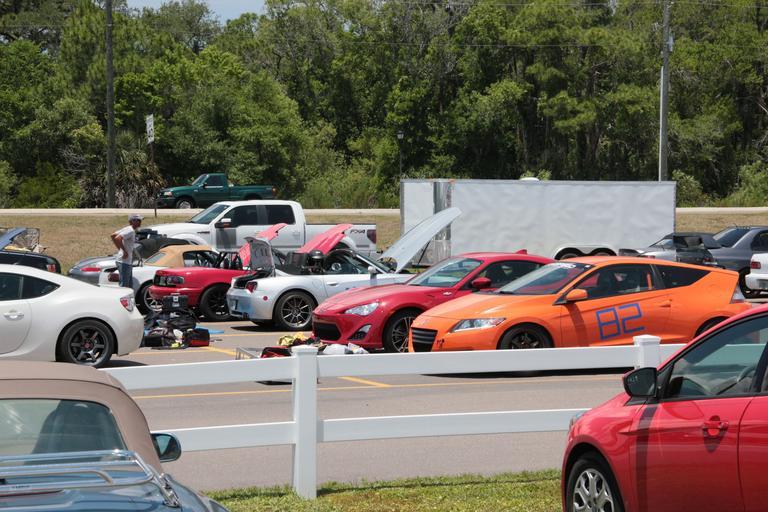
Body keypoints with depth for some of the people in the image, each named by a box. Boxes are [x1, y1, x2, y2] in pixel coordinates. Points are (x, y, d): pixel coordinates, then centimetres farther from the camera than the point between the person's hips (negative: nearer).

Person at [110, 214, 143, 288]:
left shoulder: (128, 229, 13)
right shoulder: (130, 231, -15)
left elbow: (113, 235, 18)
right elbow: (117, 238, -29)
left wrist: (120, 248, 16)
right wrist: (124, 251, -22)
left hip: (128, 261, 10)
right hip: (124, 261, -10)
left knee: (129, 285, 14)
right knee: (124, 285, -9)